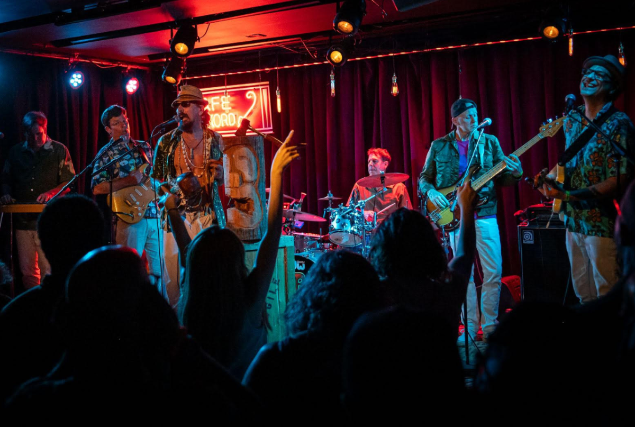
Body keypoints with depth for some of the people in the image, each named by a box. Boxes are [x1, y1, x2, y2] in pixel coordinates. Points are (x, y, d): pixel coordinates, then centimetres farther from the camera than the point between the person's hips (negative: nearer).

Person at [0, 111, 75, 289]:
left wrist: (51, 193, -16)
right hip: (23, 219, 4)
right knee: (27, 271, 5)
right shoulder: (16, 152, 13)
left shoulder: (59, 151, 2)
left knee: (48, 271, -6)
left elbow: (69, 181, 1)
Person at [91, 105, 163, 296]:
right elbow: (97, 188, -9)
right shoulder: (106, 153, 0)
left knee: (160, 268, 7)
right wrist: (129, 181, -17)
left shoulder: (144, 147, 16)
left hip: (154, 213, 5)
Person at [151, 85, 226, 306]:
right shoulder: (166, 142, 4)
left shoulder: (215, 140, 6)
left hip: (208, 215, 0)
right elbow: (155, 177, 11)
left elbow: (226, 177, 17)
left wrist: (220, 173, -6)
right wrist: (166, 191, -9)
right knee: (172, 271, -2)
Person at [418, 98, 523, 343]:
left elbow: (502, 178, 6)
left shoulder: (489, 142, 7)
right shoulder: (439, 146, 5)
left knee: (494, 272, -1)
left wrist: (515, 174, -14)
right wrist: (431, 192, -10)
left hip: (485, 215, 1)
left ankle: (489, 324, 13)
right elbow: (424, 178, 10)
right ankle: (470, 327, 14)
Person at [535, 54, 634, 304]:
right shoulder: (571, 120, 8)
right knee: (583, 295, 16)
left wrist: (567, 195, -24)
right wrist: (550, 176, 2)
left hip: (602, 224, -7)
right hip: (573, 220, 7)